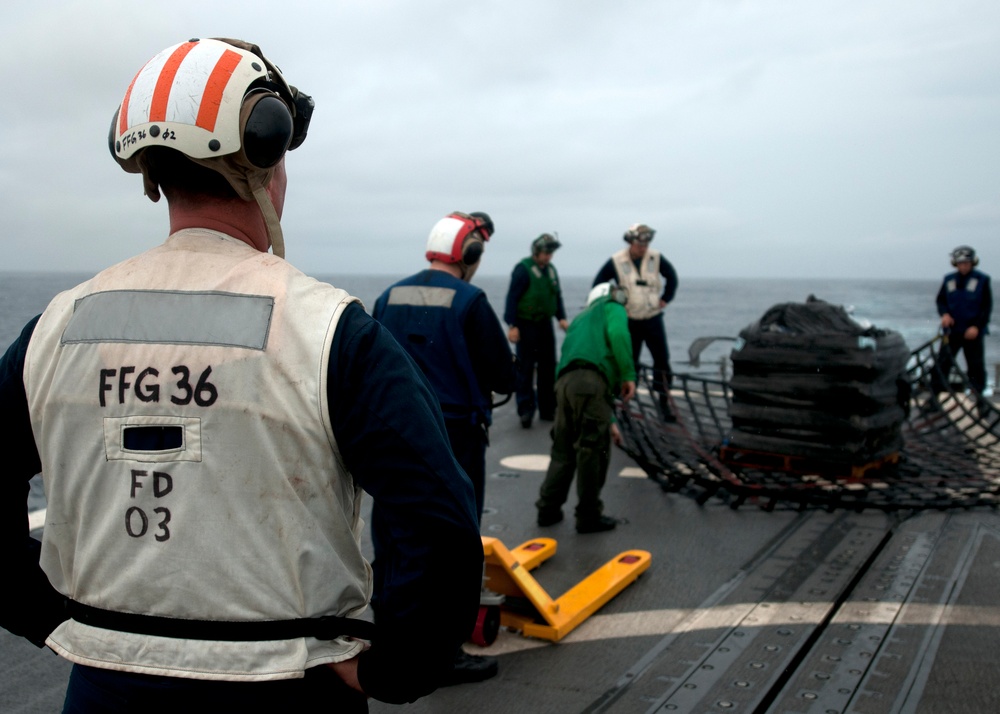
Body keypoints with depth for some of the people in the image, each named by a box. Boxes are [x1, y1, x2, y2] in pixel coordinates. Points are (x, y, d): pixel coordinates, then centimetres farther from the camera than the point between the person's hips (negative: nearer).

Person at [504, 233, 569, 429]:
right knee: (526, 367, -4)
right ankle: (526, 409, 3)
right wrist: (512, 325, -17)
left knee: (548, 367, 9)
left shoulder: (551, 269, 10)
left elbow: (557, 295, 17)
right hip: (526, 324, -7)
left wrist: (561, 317, 4)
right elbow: (512, 297, -13)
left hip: (545, 323, 7)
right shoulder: (523, 269, -11)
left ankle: (547, 409, 18)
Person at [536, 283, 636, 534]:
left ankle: (548, 510, 22)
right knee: (593, 452, 2)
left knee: (563, 452, 18)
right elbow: (617, 333, -7)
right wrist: (628, 375, -8)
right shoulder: (612, 308, 19)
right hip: (590, 382, -7)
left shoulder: (580, 320, 39)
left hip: (564, 382, 7)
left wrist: (609, 421, 40)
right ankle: (589, 517, 10)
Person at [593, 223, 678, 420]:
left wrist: (665, 299, 6)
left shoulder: (656, 258, -3)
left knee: (662, 361, -1)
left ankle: (664, 401, 8)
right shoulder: (616, 261, -8)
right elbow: (598, 284, 3)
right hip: (629, 321, -1)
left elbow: (672, 277, 14)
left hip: (653, 319, 2)